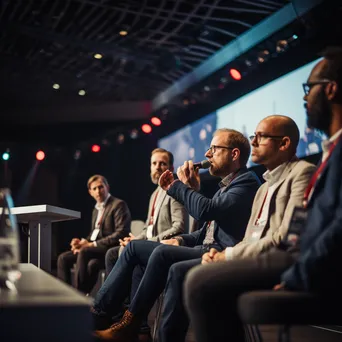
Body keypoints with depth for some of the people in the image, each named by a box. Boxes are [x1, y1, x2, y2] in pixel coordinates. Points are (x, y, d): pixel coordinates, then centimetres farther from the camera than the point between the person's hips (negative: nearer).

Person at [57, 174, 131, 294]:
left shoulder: (119, 205, -6)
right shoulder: (96, 209, 22)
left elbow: (121, 233, -17)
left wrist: (92, 244, -18)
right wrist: (82, 242, -2)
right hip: (93, 249, 9)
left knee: (84, 252, -33)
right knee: (63, 258, -5)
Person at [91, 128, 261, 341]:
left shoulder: (247, 181, -9)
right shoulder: (226, 185, 22)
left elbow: (206, 210, -23)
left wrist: (184, 186, -6)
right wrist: (182, 240, 7)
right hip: (205, 250, 10)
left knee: (162, 252, -29)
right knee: (134, 247, 2)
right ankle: (96, 312, -3)